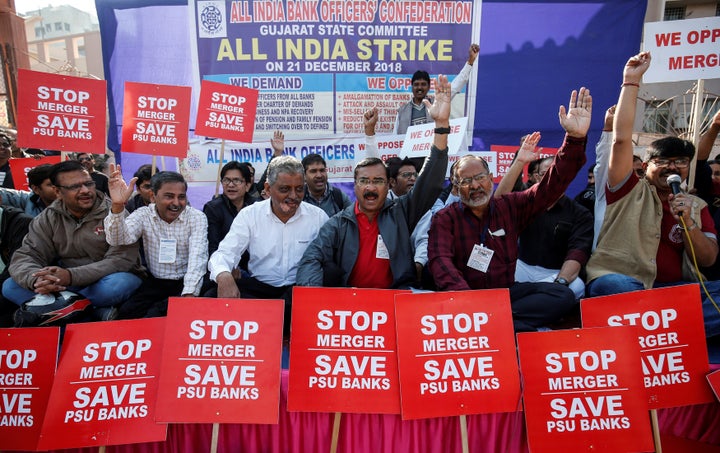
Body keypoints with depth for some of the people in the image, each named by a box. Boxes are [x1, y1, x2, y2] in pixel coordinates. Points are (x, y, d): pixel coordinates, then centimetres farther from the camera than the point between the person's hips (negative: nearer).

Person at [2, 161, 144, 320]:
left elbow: (122, 259, -20)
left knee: (116, 285, -38)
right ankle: (98, 313, -22)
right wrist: (36, 280, -29)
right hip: (68, 285, 6)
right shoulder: (48, 218, 2)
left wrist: (71, 276, -33)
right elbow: (25, 257, -3)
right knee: (10, 287, -13)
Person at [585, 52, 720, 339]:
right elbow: (621, 138, -3)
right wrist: (631, 82, 0)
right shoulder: (630, 192, 7)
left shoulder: (697, 207, 18)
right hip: (619, 281, -4)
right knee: (611, 285, -39)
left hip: (677, 288, 4)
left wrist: (688, 222, -7)